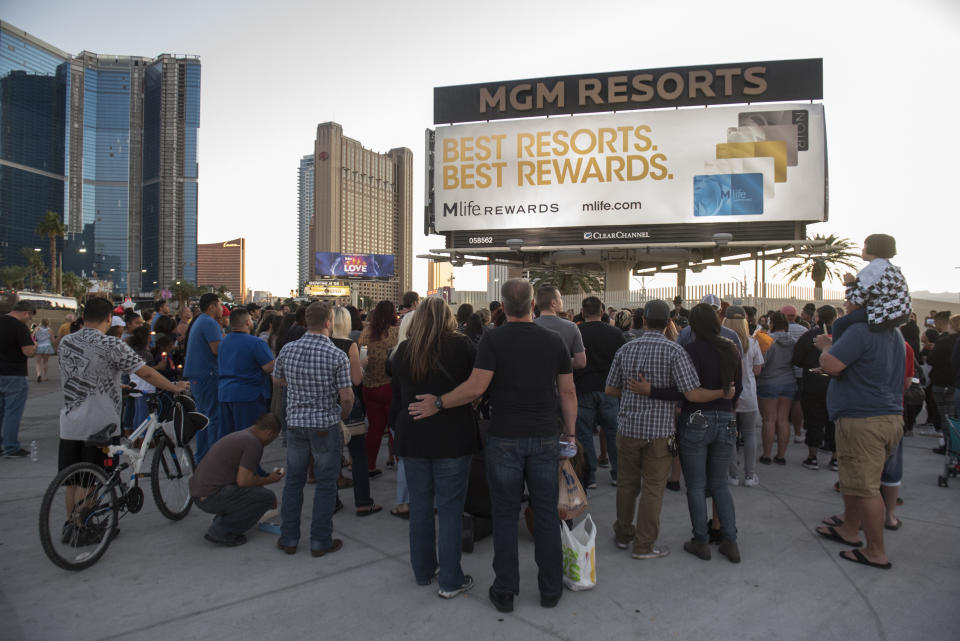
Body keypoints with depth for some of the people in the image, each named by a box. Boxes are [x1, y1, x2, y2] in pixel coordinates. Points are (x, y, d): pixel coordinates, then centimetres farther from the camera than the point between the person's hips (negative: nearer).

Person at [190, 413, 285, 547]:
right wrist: (269, 480, 0)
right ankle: (221, 532, -3)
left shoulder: (239, 436, 18)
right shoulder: (254, 443, -12)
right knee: (267, 497, -4)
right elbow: (243, 481, -17)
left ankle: (221, 521, 14)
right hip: (213, 497, -10)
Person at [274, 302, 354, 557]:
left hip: (295, 423, 4)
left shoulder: (288, 350, -3)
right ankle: (320, 541, 16)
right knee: (325, 484, 8)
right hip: (326, 425, -4)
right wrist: (342, 415, 5)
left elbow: (277, 379, 14)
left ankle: (288, 538, 26)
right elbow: (347, 396, -14)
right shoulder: (337, 355, -15)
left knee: (293, 481, 17)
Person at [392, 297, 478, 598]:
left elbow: (397, 393, 12)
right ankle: (450, 580, 12)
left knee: (420, 505, 16)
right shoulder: (461, 345, -10)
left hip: (412, 437, 4)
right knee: (450, 508, 5)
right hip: (453, 438, -3)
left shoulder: (403, 350, 1)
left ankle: (423, 570, 29)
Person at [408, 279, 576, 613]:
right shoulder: (554, 340, 1)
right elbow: (568, 391, 4)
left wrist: (438, 403, -6)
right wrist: (570, 431, 14)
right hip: (545, 438, 3)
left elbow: (476, 387, -17)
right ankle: (550, 589, 24)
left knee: (505, 516, 9)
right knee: (546, 514, 12)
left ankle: (505, 591, 20)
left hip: (505, 438, -2)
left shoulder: (493, 339, -9)